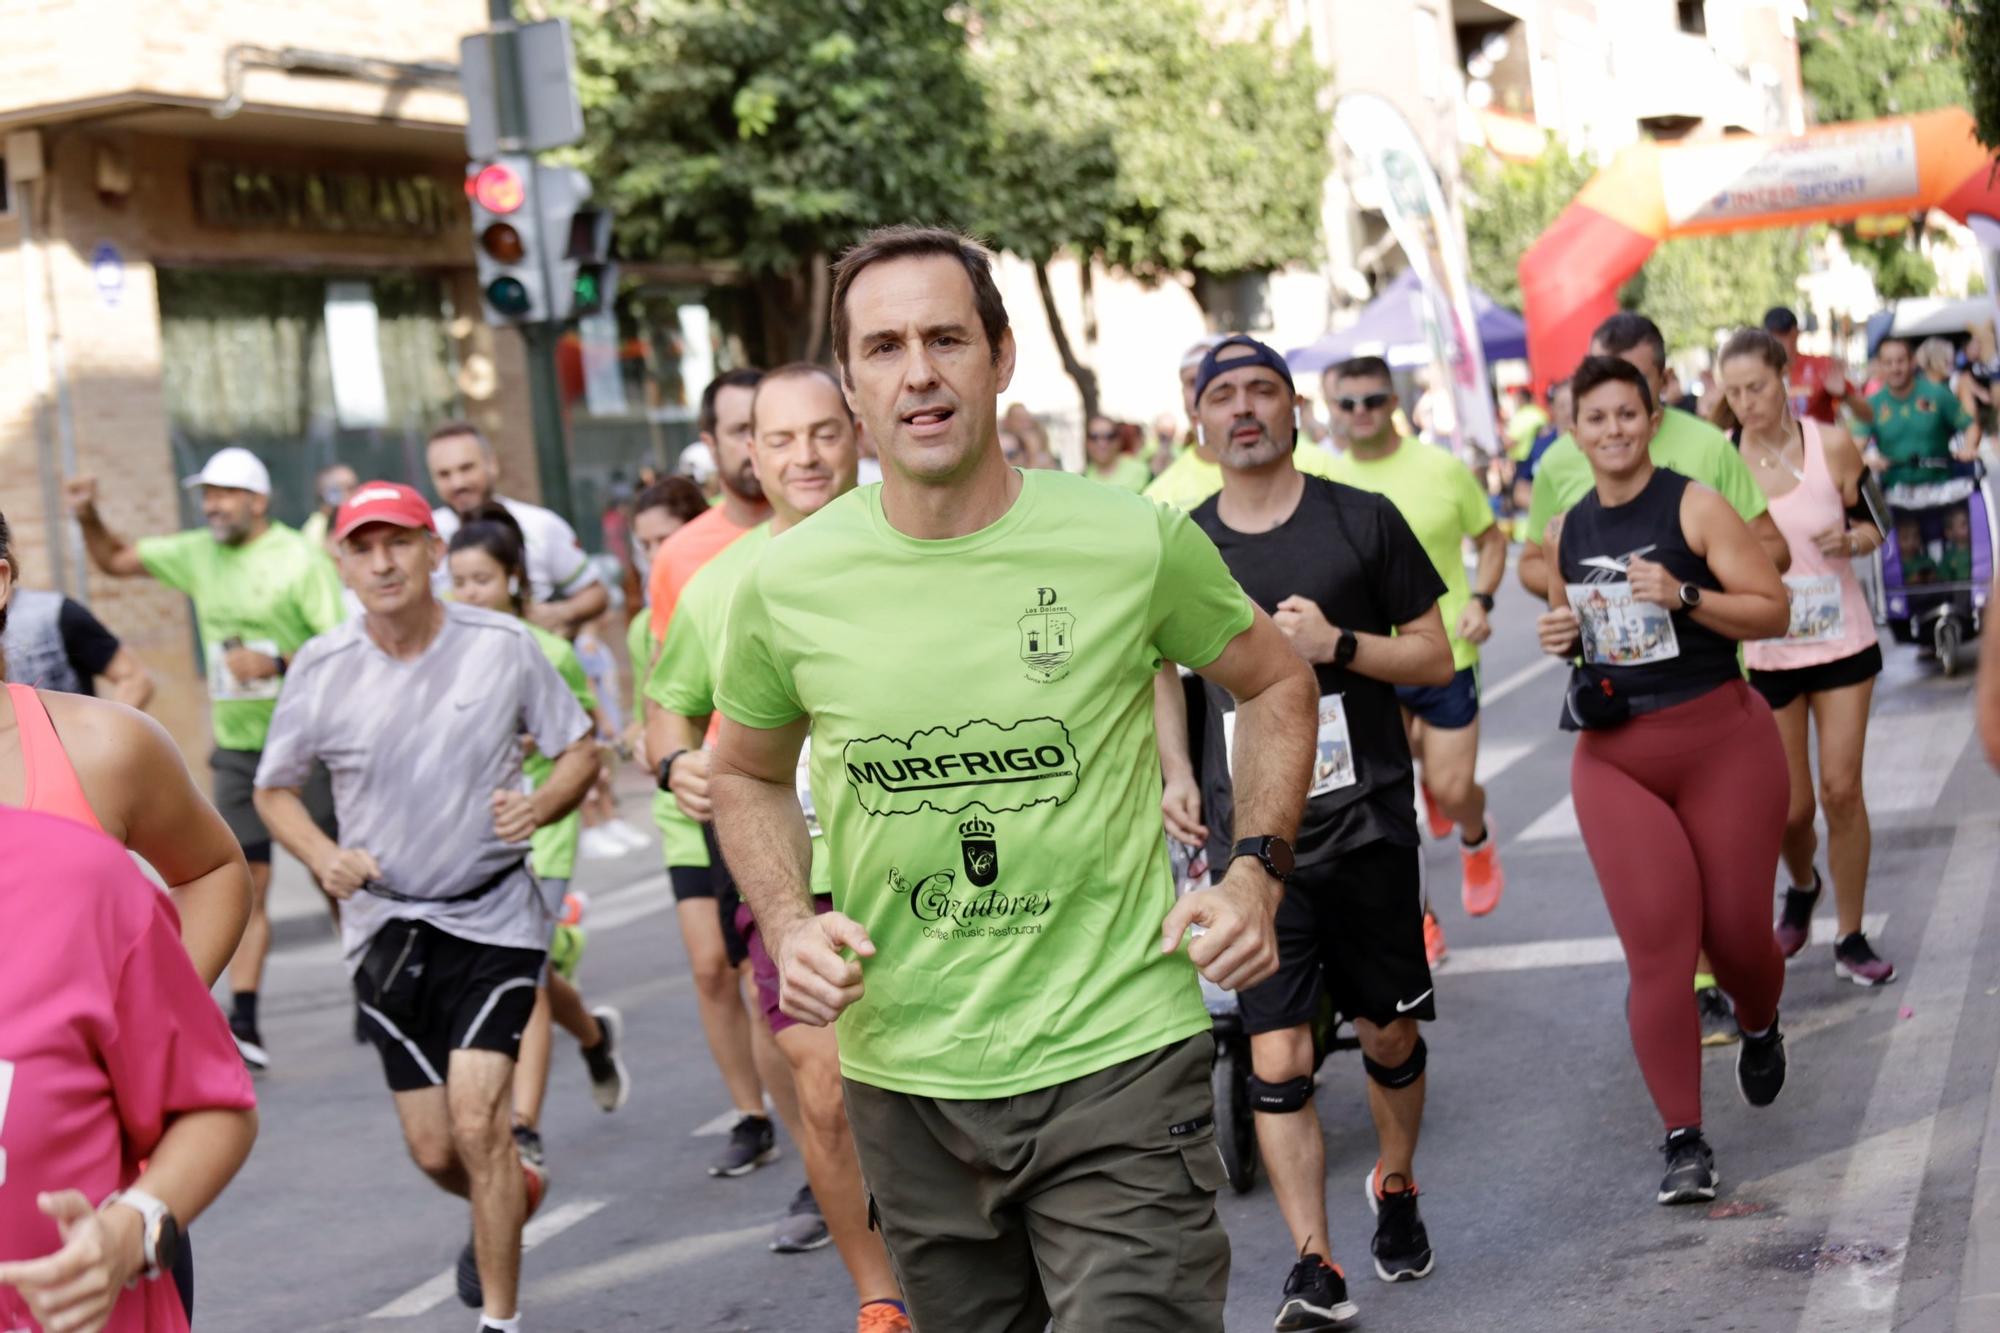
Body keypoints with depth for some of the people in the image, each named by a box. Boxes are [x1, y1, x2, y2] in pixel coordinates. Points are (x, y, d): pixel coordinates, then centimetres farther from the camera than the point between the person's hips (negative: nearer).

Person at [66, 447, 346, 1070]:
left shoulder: (300, 558, -9)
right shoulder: (198, 554, 9)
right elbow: (116, 561, 20)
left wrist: (278, 664, -24)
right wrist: (89, 518, 4)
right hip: (237, 748, 5)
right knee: (246, 882, 0)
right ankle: (243, 1021, -3)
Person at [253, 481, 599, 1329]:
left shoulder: (503, 645, -7)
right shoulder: (321, 669, -4)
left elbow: (579, 751, 4)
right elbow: (273, 789, 9)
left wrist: (537, 808, -17)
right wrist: (323, 857, -11)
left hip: (494, 919, -2)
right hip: (385, 930, 2)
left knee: (477, 1125, -14)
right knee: (433, 1151, 8)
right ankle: (517, 1195, 43)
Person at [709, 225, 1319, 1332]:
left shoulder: (1133, 543, -8)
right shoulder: (784, 585, -4)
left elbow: (1277, 683, 10)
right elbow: (748, 774, 15)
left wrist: (1255, 871, -3)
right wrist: (788, 925, -3)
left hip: (1117, 1061, -2)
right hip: (904, 1075, 3)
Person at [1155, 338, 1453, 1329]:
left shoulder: (1363, 520, -1)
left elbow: (1436, 657, 1)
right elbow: (1163, 665, 21)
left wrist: (1337, 643, -16)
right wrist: (1175, 770, 6)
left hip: (1367, 823, 0)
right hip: (1249, 833, 1)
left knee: (1389, 1034, 12)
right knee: (1276, 1060, -7)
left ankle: (1395, 1187, 38)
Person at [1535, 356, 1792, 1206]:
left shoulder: (1693, 507, -5)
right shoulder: (1567, 532, 9)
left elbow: (1772, 611, -9)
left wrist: (1684, 597, -22)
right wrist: (1560, 637, 3)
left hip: (1722, 740, -3)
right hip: (1614, 758, 3)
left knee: (1737, 931, 4)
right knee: (1656, 951, -6)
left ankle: (1761, 1031, 41)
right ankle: (1684, 1142, -2)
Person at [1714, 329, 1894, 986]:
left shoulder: (1831, 445, -7)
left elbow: (1873, 525, 3)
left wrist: (1851, 540, -18)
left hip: (1842, 640, 0)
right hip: (1764, 652, 0)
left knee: (1842, 790, -3)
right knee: (1791, 807, 3)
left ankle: (1850, 939, 12)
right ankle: (1802, 887, 38)